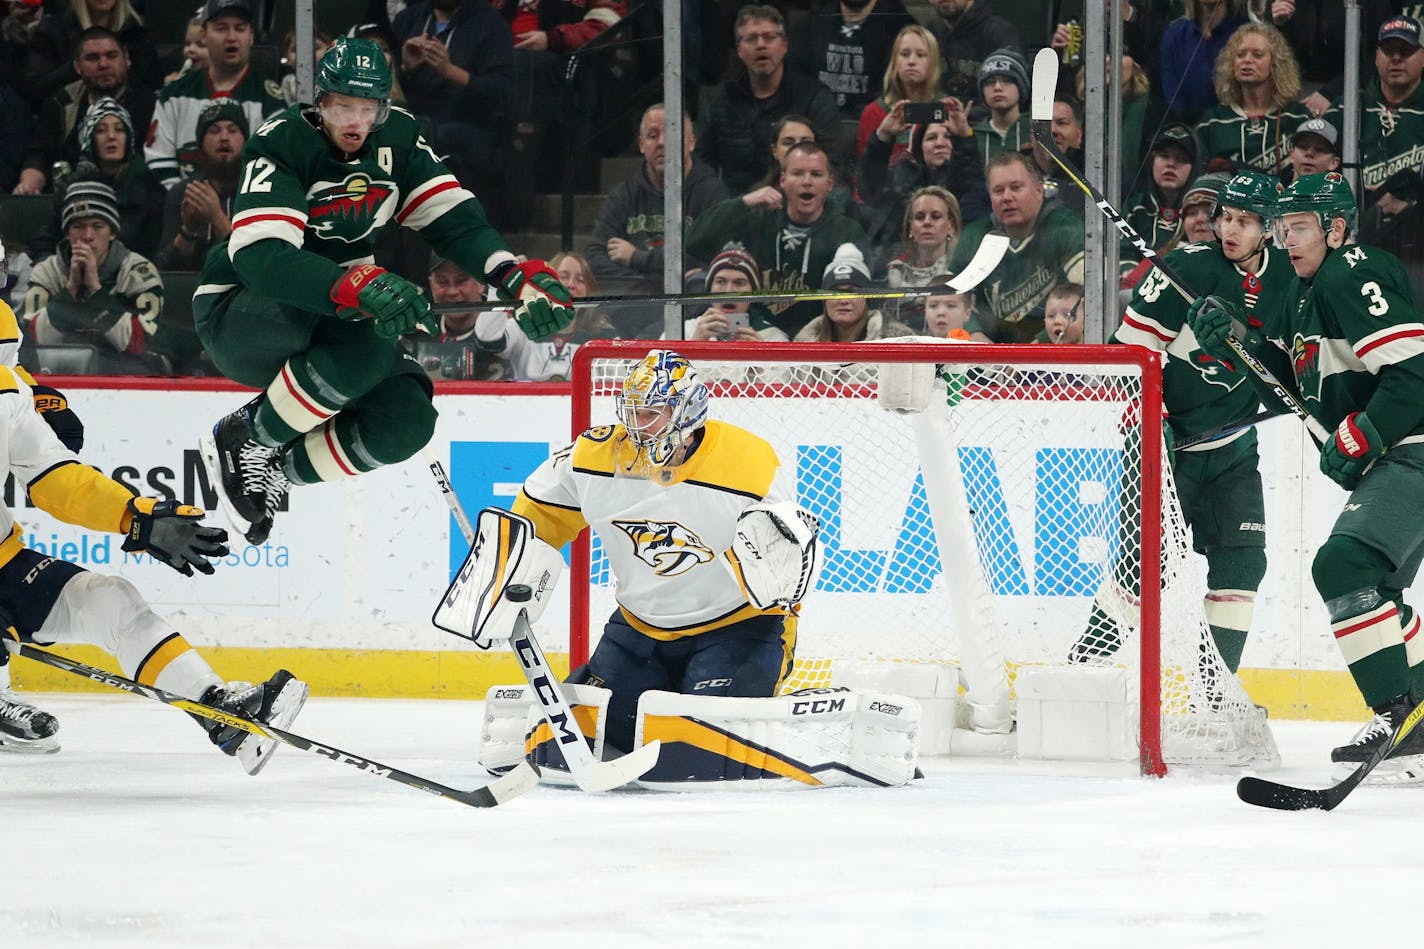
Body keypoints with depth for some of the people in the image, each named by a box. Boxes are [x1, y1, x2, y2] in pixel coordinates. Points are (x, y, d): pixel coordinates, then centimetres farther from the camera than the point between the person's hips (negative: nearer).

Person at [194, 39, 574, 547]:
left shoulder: (398, 139, -3)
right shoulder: (282, 144, -23)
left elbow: (454, 219, -4)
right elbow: (261, 257, -36)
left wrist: (519, 276, -24)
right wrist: (358, 286, -52)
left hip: (334, 314, 7)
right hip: (237, 315, -7)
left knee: (407, 419, -17)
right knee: (365, 348, -35)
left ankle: (274, 468, 2)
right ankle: (245, 439, -14)